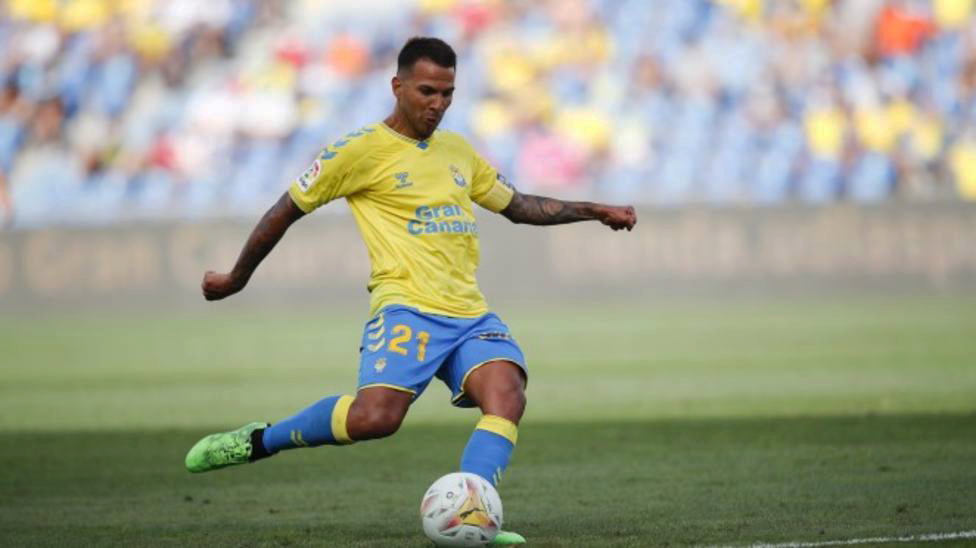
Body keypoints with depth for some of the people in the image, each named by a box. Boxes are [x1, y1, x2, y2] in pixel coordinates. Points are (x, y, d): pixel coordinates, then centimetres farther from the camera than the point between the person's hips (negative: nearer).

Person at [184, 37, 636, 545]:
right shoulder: (360, 151, 1)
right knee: (376, 416, -28)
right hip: (407, 308, -6)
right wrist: (237, 278, 15)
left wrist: (592, 211, 26)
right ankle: (260, 440, -4)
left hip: (470, 313, 6)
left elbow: (517, 205, 34)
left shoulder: (458, 151, 21)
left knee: (507, 393, -24)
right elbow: (286, 211, 8)